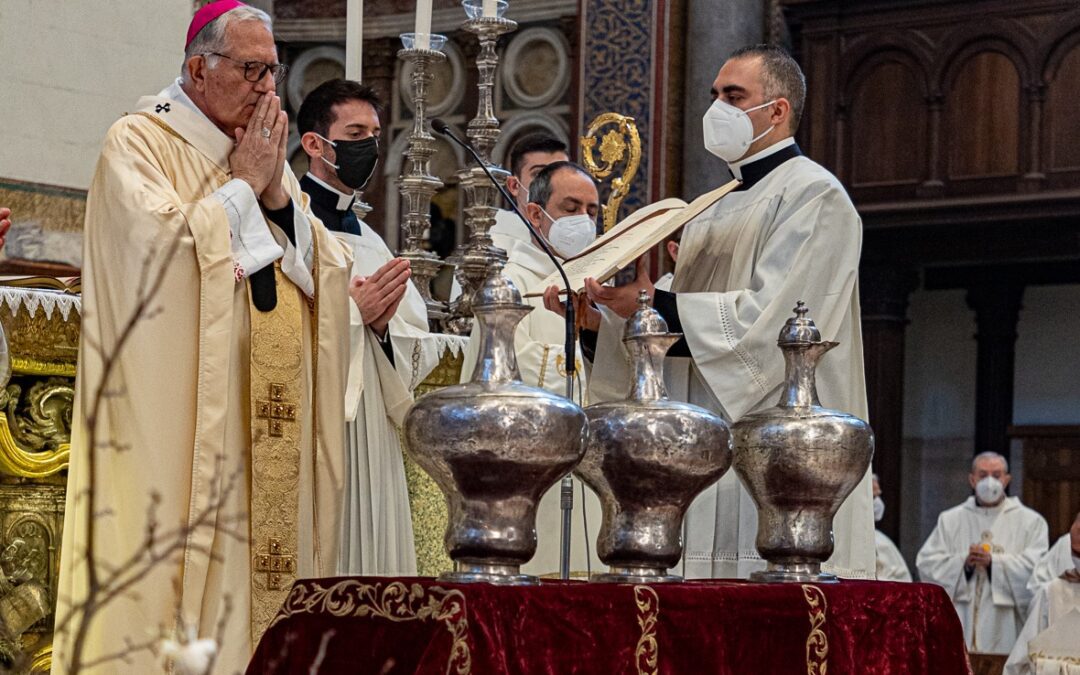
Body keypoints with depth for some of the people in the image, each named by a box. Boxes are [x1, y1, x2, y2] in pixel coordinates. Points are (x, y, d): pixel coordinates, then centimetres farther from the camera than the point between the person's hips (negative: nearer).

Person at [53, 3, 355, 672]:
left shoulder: (265, 152, 19)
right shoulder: (140, 141, 0)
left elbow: (328, 268, 13)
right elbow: (159, 246, -17)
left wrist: (278, 195, -2)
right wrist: (242, 186, -7)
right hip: (182, 418, -6)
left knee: (269, 556, 0)